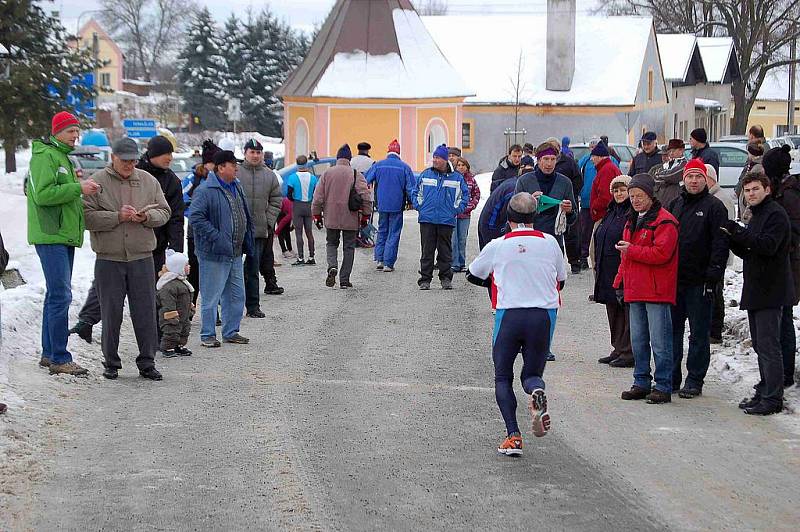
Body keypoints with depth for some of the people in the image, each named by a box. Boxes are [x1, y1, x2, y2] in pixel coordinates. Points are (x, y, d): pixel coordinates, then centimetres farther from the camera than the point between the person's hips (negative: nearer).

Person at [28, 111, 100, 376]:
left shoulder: (63, 158, 22)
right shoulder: (45, 156, -10)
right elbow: (43, 194, -20)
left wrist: (83, 192, 8)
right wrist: (78, 188, -19)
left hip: (64, 236, 10)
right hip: (50, 237, -10)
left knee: (56, 295, 13)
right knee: (61, 295, -13)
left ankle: (49, 354, 19)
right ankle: (59, 359, -13)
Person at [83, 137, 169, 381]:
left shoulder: (148, 181, 9)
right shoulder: (98, 182, -2)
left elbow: (164, 212, 10)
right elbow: (87, 217, -9)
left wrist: (147, 216, -11)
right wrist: (117, 217, -19)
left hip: (142, 258, 2)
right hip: (109, 259, -2)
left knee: (145, 313, 4)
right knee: (111, 314, 5)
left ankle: (147, 363, 13)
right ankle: (111, 363, 16)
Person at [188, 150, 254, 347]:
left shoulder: (236, 188, 13)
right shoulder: (206, 191, -15)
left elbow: (244, 215, 24)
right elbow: (195, 217, -21)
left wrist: (248, 236, 13)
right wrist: (215, 237, -23)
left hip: (235, 253, 9)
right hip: (214, 254, -8)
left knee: (236, 295, 14)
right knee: (211, 296, -1)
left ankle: (231, 332, 25)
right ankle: (207, 335, 7)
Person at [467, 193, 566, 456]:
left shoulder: (497, 246, 2)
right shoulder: (550, 242, 6)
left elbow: (473, 276, 17)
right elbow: (561, 281, 18)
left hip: (508, 315, -1)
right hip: (544, 315, 1)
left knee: (502, 377, 12)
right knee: (532, 373, 16)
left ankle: (513, 435, -5)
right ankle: (537, 393, -22)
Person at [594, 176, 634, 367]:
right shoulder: (611, 212, 19)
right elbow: (599, 240, 25)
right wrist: (598, 266, 21)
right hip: (608, 271, 9)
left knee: (628, 311, -5)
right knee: (613, 312, 13)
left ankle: (629, 353, -2)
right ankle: (618, 350, 21)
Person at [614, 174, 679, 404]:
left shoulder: (664, 221, -10)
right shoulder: (632, 221, 18)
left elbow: (661, 253, -21)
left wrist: (631, 250, -16)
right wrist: (620, 281, 17)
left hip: (657, 291, -9)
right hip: (635, 290, 9)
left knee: (659, 342, -5)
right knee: (638, 340, 13)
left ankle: (663, 387, -1)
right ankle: (641, 383, 21)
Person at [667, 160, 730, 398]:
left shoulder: (714, 207, -4)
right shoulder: (674, 205, 14)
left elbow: (720, 244, -10)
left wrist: (713, 276, -16)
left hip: (699, 282, -5)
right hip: (673, 280, 6)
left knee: (699, 334, 3)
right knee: (672, 331, 9)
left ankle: (694, 380, 9)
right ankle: (671, 377, 17)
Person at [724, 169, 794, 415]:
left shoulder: (776, 214, -11)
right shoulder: (756, 216, 20)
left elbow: (768, 246, -24)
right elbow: (747, 252, 19)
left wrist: (739, 233, -23)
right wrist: (734, 239, 1)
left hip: (770, 292, -10)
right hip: (755, 291, 10)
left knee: (768, 346, -10)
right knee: (760, 345, 14)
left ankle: (772, 399, -9)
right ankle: (764, 392, 22)